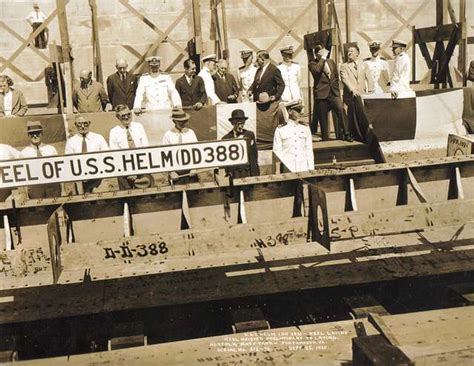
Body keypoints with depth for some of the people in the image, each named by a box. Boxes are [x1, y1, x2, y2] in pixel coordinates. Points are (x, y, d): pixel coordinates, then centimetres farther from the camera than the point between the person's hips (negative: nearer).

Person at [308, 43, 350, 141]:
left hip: (333, 93, 4)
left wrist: (336, 89, 16)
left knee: (340, 109, -18)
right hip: (321, 94, -4)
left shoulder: (331, 62, 17)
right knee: (323, 118, -1)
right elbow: (316, 70, -24)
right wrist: (322, 58, -17)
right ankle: (325, 139, 9)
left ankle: (345, 134, -14)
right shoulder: (312, 63, -1)